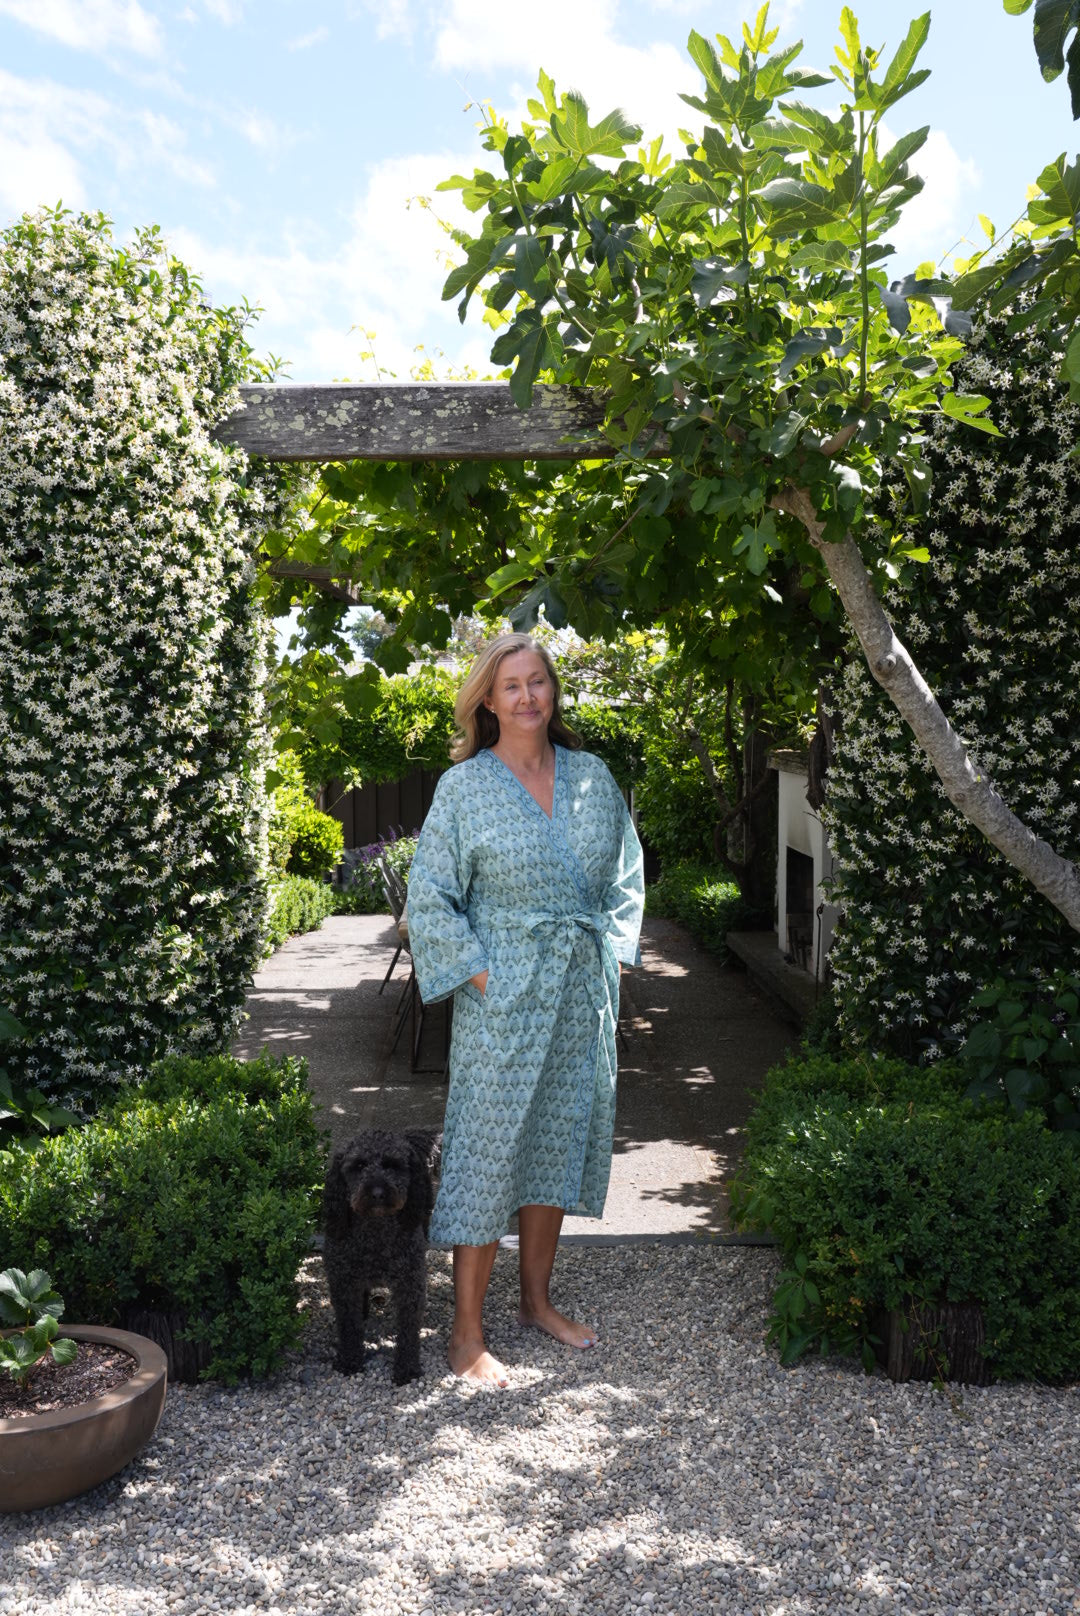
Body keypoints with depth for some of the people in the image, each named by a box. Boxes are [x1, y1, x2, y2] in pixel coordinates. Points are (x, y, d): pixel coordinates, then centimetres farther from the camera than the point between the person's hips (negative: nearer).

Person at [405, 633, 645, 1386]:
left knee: (560, 1141, 13)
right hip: (502, 996, -4)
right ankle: (467, 1335, 9)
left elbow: (626, 875, 16)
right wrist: (479, 975, -12)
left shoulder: (592, 777, 7)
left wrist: (613, 955, 7)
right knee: (488, 1151, -2)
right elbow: (429, 898, -6)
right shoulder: (464, 787, -5)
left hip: (581, 995, 5)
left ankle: (537, 1298, 31)